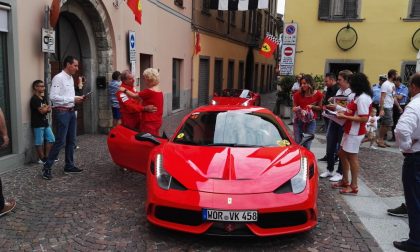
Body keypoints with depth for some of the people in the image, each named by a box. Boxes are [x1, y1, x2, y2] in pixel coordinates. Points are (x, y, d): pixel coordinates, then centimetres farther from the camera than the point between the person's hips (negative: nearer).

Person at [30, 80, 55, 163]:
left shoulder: (43, 98, 14)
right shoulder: (34, 99, -13)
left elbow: (49, 109, 13)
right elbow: (42, 111, -19)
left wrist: (45, 108, -10)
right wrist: (47, 107, 1)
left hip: (45, 122, 9)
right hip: (37, 124, -9)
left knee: (51, 139, 10)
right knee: (39, 142, -1)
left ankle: (47, 157, 19)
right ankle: (42, 159, 7)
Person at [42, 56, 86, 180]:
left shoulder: (71, 79, 13)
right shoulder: (58, 78, -14)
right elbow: (53, 97, -22)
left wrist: (77, 98, 3)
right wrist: (73, 99, -20)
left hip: (71, 111, 9)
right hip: (61, 112, -9)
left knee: (71, 141, 13)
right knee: (60, 141, -8)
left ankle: (69, 165, 24)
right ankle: (47, 167, 3)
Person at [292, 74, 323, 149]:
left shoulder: (318, 94, -7)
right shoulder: (297, 94, -8)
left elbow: (320, 107, 8)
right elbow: (294, 107, 3)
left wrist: (312, 106, -13)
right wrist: (295, 109, -21)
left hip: (311, 121, 0)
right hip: (298, 121, 0)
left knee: (307, 145, 2)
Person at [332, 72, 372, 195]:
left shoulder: (363, 98, -20)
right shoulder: (360, 96, 11)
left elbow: (364, 118, -24)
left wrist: (344, 117, -20)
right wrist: (345, 113, 4)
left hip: (355, 132, -10)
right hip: (350, 131, 10)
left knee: (352, 157, -1)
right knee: (342, 154, 17)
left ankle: (353, 186, 12)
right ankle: (345, 181, 30)